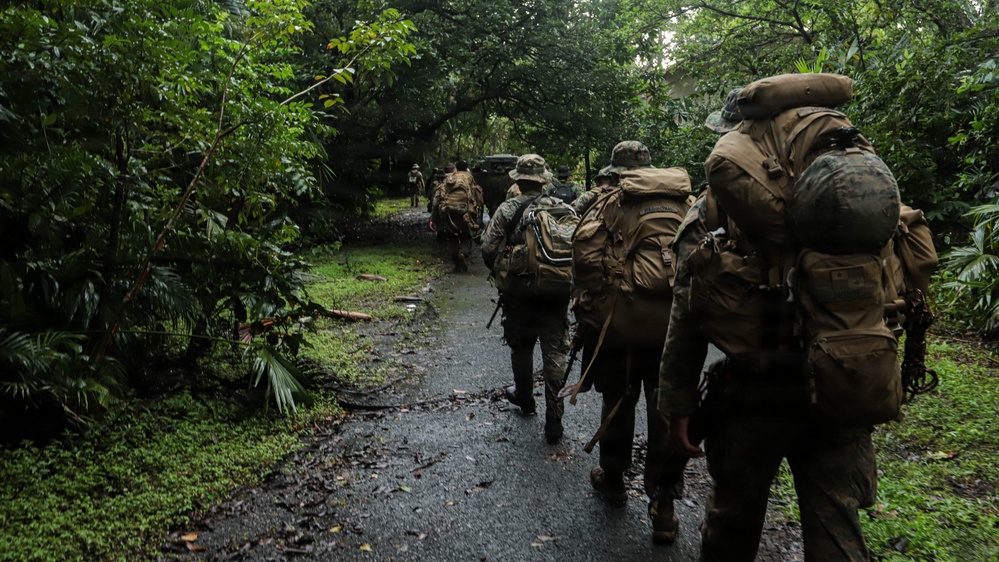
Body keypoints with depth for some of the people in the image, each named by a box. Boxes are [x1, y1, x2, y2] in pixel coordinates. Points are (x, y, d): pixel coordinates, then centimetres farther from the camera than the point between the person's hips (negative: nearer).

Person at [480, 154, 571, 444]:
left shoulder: (508, 209, -6)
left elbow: (489, 250, -11)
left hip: (519, 293, -1)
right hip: (557, 293, 1)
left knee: (521, 347, 20)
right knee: (555, 353, 3)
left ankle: (525, 398, 38)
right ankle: (553, 420, 1)